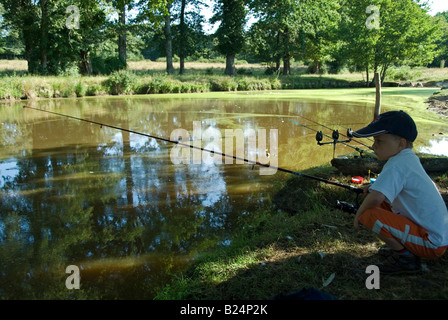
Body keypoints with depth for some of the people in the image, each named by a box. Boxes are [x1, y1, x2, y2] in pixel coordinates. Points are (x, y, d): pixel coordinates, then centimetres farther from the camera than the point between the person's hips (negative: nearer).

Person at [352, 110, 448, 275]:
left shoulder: (398, 164, -23)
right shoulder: (410, 158, 6)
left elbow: (376, 198, -34)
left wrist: (358, 215, -14)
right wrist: (375, 187, 4)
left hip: (432, 243, -10)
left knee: (369, 214, -23)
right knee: (381, 203, 14)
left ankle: (406, 258, -5)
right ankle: (403, 247, 17)